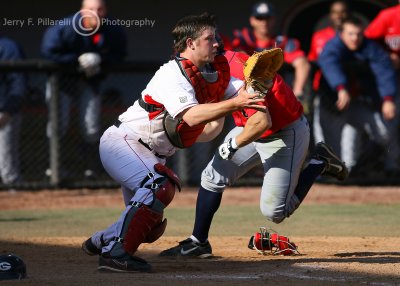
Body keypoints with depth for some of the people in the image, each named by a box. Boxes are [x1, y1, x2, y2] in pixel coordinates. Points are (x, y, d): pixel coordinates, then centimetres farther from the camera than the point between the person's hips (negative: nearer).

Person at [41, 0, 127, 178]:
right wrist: (78, 60, -24)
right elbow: (49, 50, -22)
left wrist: (100, 60, -19)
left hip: (90, 81, 3)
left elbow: (119, 55, 1)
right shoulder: (67, 28, -25)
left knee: (91, 128, 1)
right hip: (62, 78, -3)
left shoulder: (113, 31, -14)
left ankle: (91, 170, 11)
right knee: (58, 122, -9)